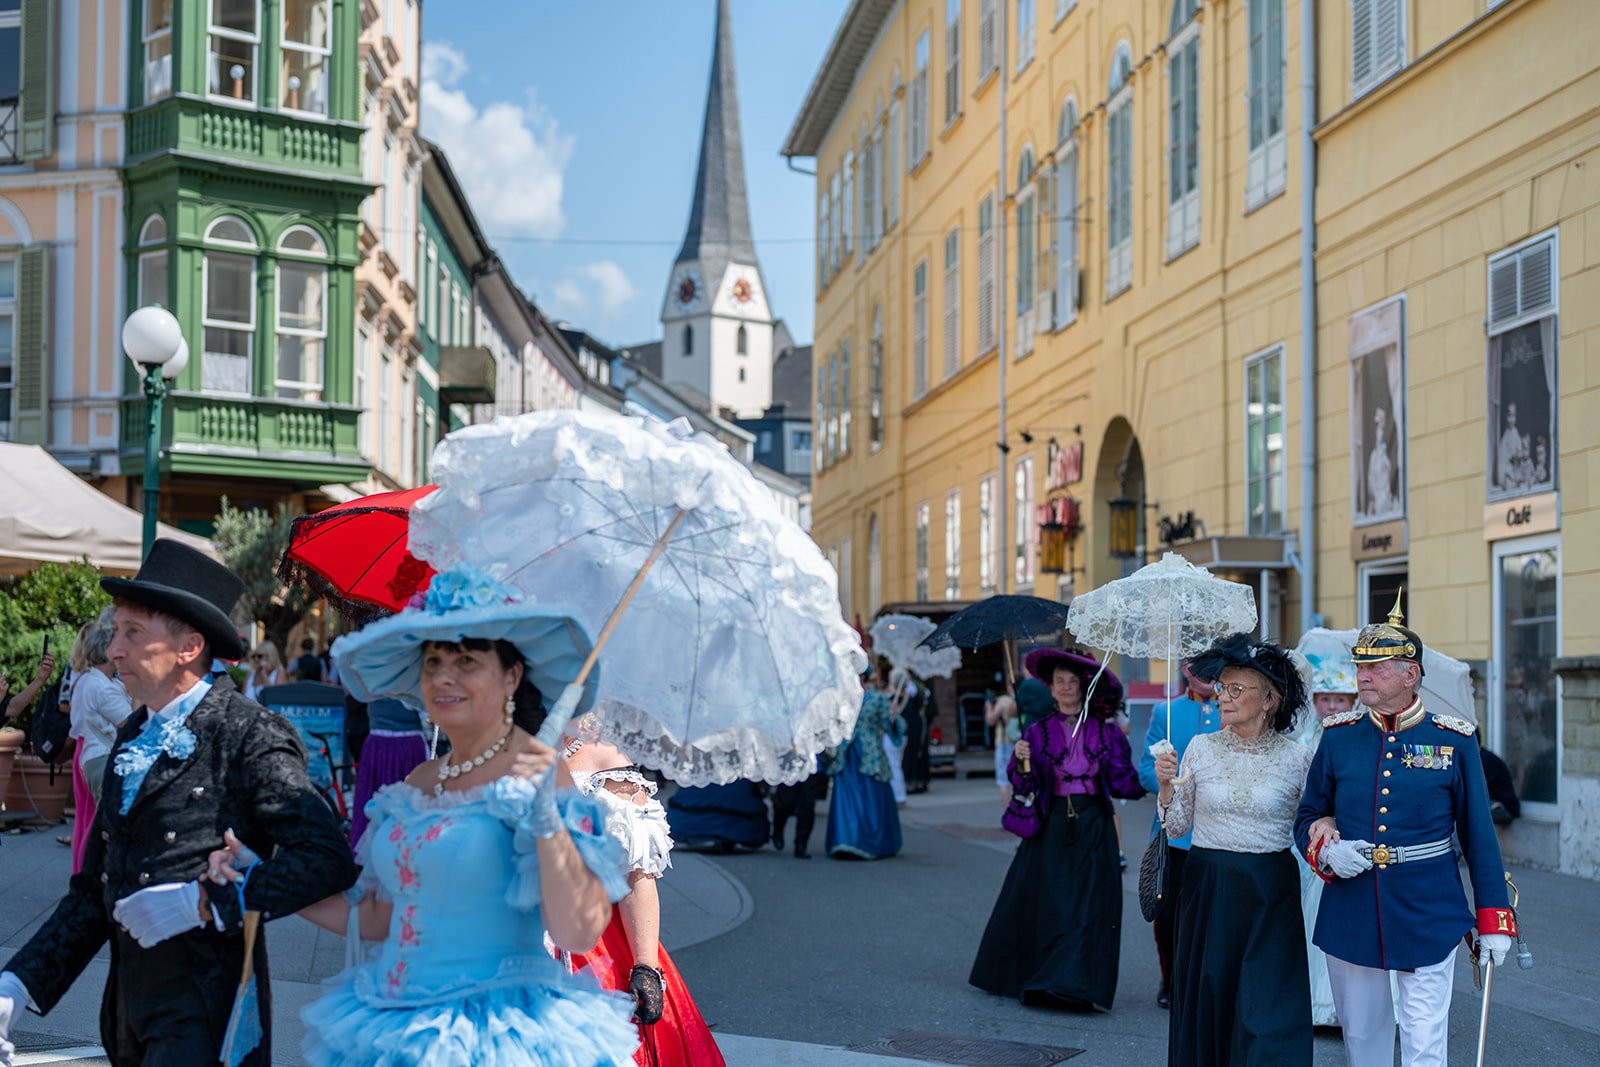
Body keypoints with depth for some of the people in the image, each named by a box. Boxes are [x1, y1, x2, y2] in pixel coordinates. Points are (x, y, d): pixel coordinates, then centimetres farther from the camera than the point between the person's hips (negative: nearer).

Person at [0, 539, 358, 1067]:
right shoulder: (132, 735, 11)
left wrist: (206, 902, -22)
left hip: (203, 1021, -7)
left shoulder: (251, 738, -13)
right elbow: (95, 889, 15)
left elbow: (329, 861, -21)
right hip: (131, 1009, 7)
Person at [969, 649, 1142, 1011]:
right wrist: (1023, 761, -21)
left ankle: (1075, 985, 1)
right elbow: (1025, 786, -2)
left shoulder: (1106, 733, 3)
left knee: (1088, 906, -3)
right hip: (1052, 827, 0)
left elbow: (1124, 782, 0)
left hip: (1093, 828, 0)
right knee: (1046, 904, 4)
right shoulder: (1038, 732, 3)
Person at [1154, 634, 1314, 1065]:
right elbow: (1176, 827, 6)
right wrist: (1166, 786, -9)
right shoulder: (1201, 748, 2)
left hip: (1269, 898, -2)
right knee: (1206, 1002, 8)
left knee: (1267, 1015, -5)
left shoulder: (1296, 757, -2)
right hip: (1207, 893, 2)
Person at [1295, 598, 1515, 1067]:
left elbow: (1479, 834, 1)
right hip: (1351, 916, 3)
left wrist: (1494, 920, 0)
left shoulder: (1454, 740, -3)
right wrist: (1327, 850, -12)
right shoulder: (1338, 736, 3)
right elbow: (1307, 817, 11)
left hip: (1428, 916, -2)